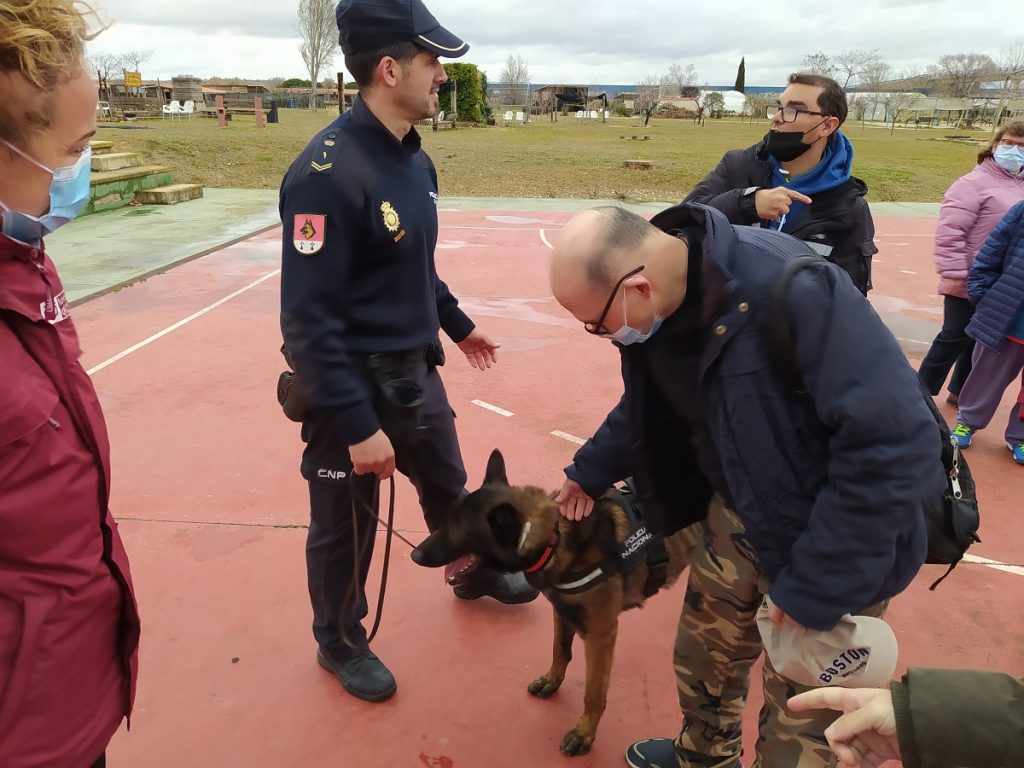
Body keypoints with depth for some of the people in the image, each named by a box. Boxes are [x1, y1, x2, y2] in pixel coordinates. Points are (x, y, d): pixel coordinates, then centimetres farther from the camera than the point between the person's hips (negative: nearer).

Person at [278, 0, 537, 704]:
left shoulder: (415, 158, 2)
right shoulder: (328, 171, -23)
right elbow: (309, 320, -24)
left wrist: (458, 326, 26)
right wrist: (358, 426, -24)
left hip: (417, 372, 8)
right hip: (354, 384, -8)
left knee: (448, 485, 27)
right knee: (346, 526, 13)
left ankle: (474, 573, 55)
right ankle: (341, 642, 39)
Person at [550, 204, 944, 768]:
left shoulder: (791, 291, -35)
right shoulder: (657, 307, -10)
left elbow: (894, 442, -33)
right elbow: (647, 404, 12)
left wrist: (817, 583, -28)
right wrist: (592, 469, 10)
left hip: (835, 541, -6)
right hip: (739, 510, 7)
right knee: (704, 645, 22)